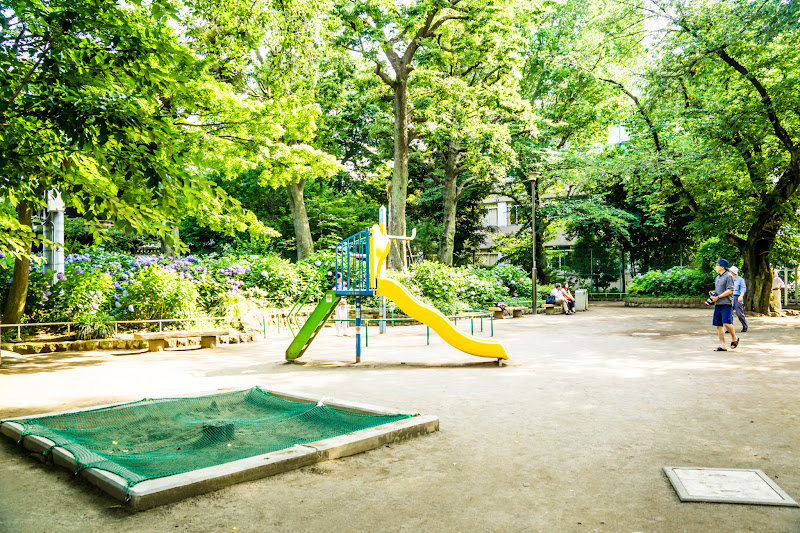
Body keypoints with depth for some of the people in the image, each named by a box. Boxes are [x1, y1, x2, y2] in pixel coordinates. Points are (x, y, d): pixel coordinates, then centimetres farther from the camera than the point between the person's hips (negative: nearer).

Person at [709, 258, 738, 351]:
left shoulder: (728, 276, -7)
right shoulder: (718, 277, 19)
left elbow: (729, 291, -14)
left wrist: (718, 297, -16)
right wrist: (712, 293, 8)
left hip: (726, 304, -8)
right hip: (717, 305, 8)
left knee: (726, 323, -17)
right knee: (718, 325, 3)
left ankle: (734, 338, 9)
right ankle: (723, 346, 7)